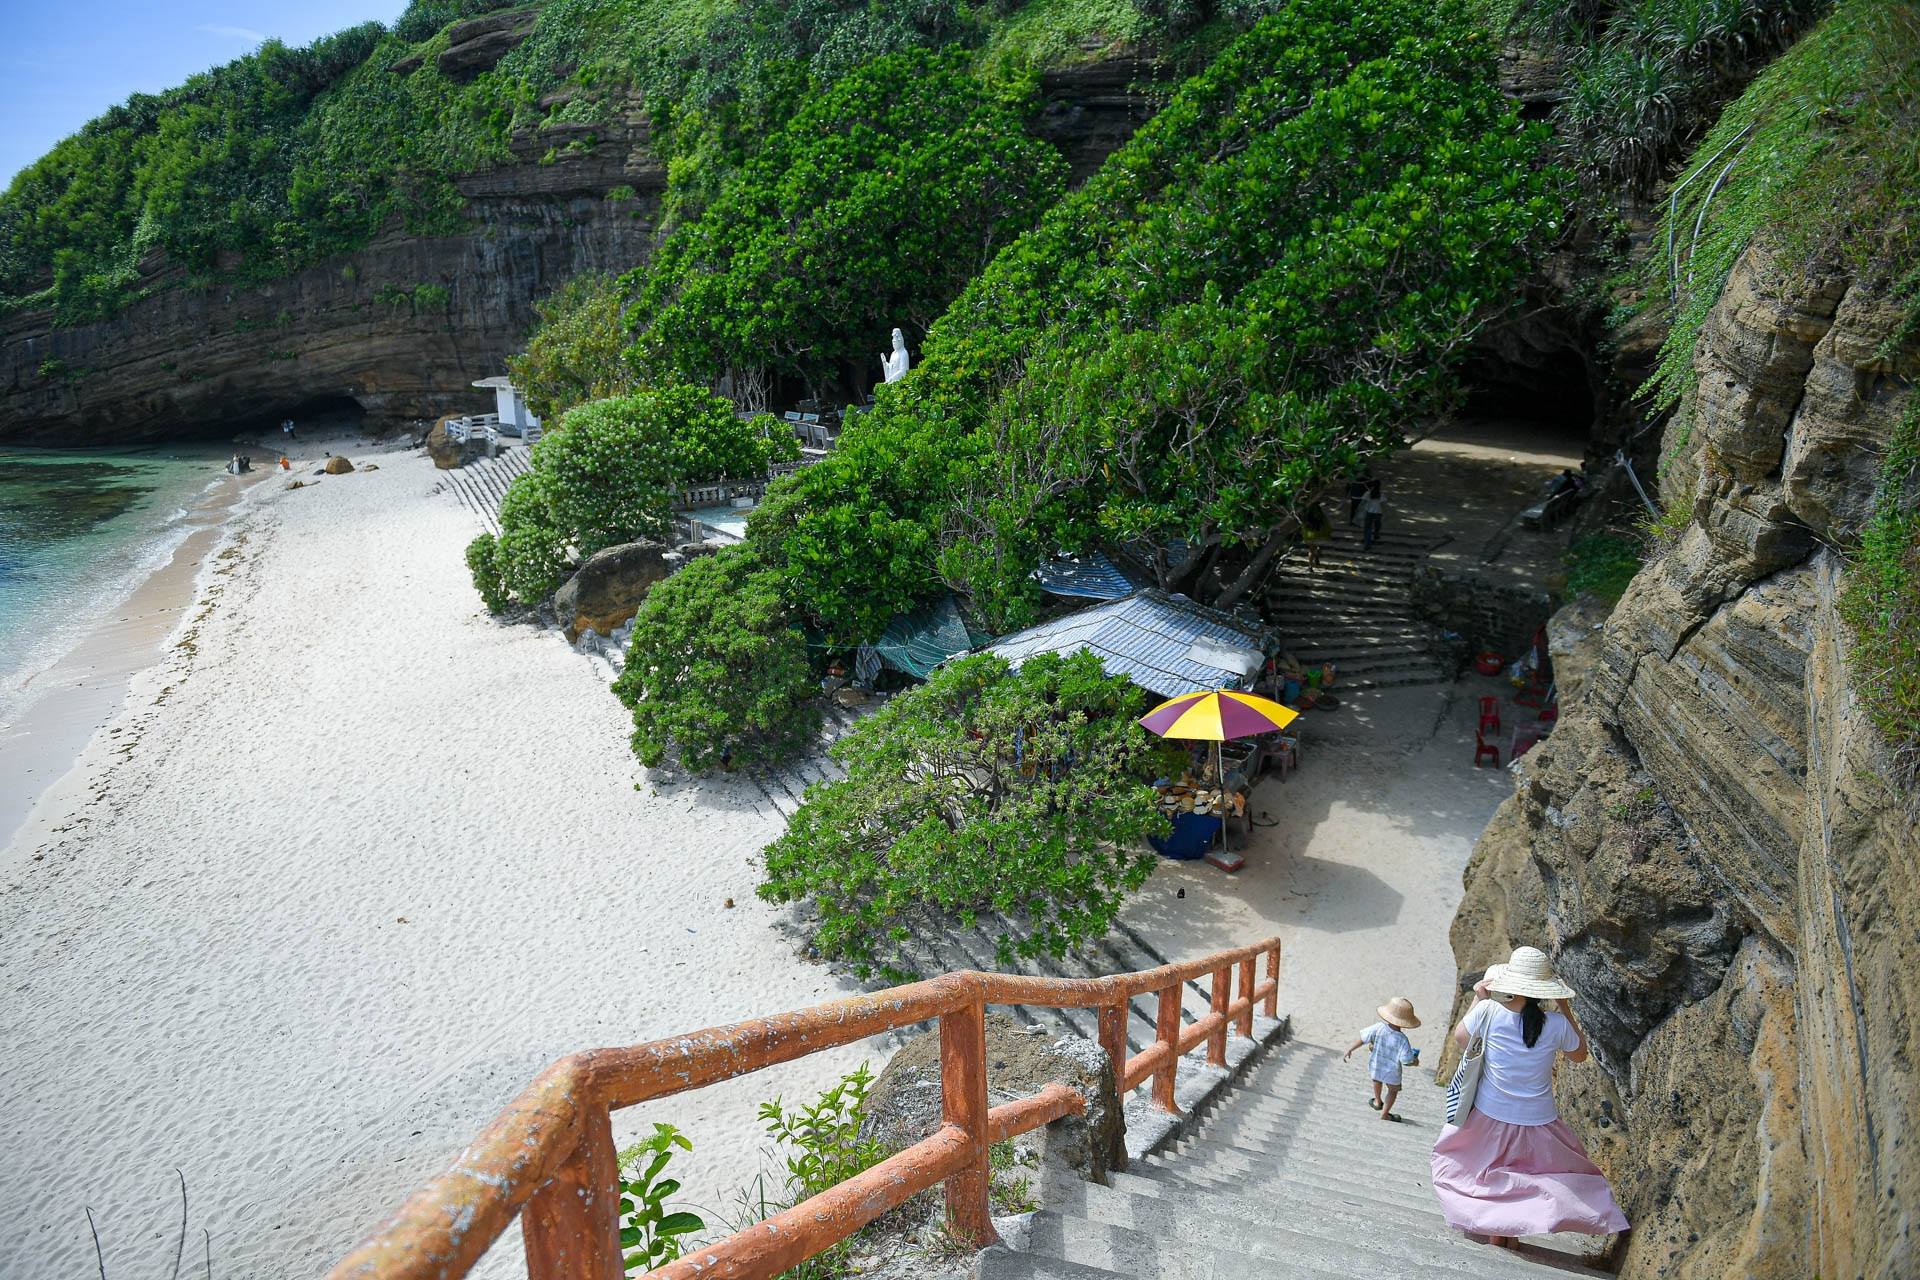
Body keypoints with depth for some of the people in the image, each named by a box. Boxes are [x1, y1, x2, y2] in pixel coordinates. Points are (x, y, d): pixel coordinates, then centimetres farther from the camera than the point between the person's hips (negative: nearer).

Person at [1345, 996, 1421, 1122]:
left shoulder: (1378, 1028, -25)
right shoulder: (1402, 1040, -32)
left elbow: (1362, 1039, -16)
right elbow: (1406, 1062, -27)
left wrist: (1348, 1050, -1)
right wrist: (1415, 1062, -3)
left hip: (1375, 1067, 3)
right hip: (1392, 1073, -3)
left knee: (1377, 1080, 37)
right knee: (1393, 1091, 28)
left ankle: (1377, 1102, 57)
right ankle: (1384, 1114, 40)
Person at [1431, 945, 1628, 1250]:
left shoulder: (1489, 1011, -18)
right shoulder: (1556, 1023, -15)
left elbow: (1460, 1039, 2)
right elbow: (1580, 1054, 8)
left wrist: (1478, 999, 9)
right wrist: (1566, 1010, 9)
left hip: (1490, 1116, 0)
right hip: (1537, 1121, 0)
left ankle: (1495, 1233, 21)